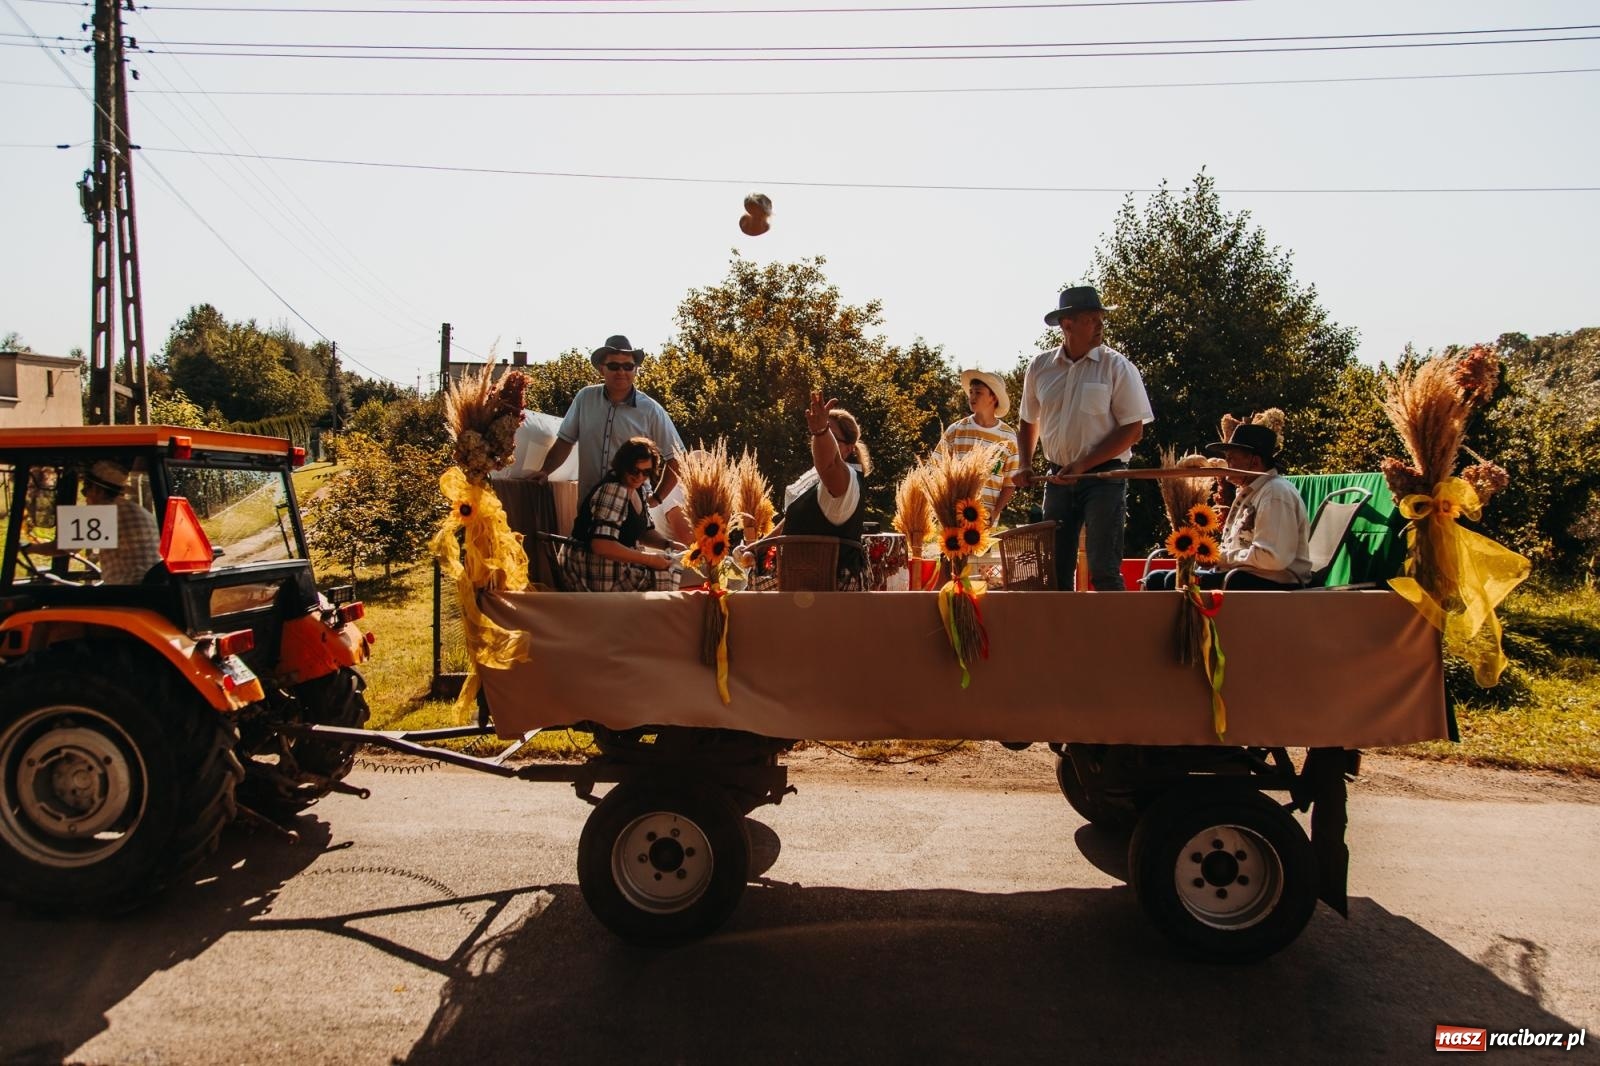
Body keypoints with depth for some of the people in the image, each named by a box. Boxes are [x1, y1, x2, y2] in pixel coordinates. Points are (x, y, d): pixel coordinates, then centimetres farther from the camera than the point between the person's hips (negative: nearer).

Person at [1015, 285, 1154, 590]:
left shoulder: (1117, 367, -6)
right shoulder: (1040, 367, 5)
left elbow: (1133, 430, -9)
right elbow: (1027, 421, 20)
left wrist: (1083, 465, -15)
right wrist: (1025, 466, 7)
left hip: (1104, 476, -4)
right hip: (1058, 477, 4)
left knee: (1103, 569, -8)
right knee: (1055, 568, 9)